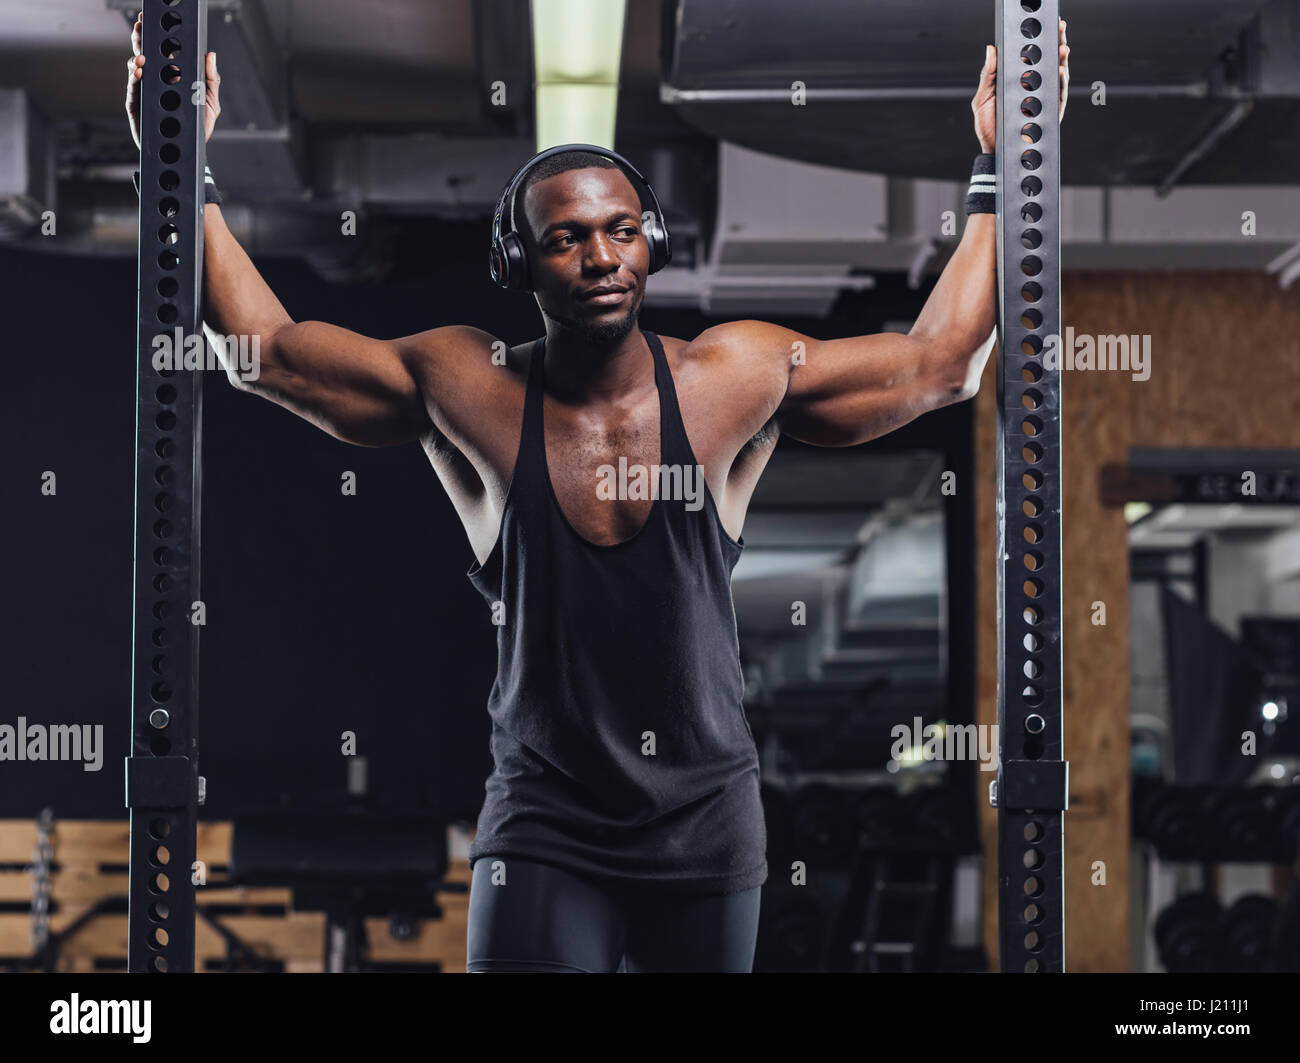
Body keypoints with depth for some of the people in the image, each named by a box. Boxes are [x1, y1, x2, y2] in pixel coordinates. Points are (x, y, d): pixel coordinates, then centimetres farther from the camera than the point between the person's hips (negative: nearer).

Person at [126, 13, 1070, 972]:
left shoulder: (733, 382, -3)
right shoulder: (469, 392, -4)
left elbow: (936, 361, 6)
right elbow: (265, 347, 3)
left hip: (707, 830, 2)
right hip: (545, 830, -1)